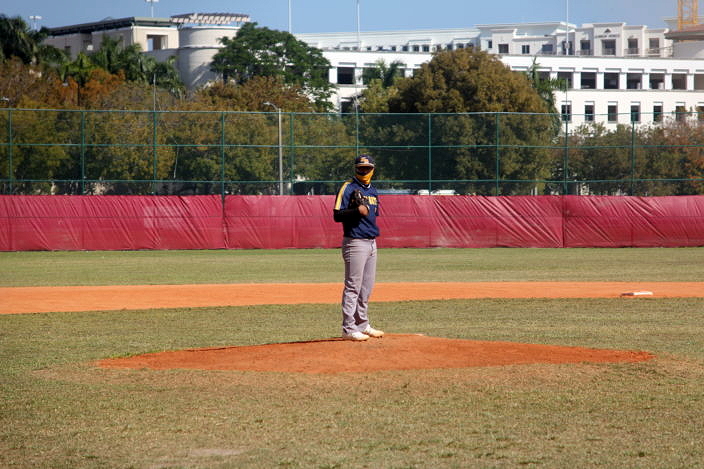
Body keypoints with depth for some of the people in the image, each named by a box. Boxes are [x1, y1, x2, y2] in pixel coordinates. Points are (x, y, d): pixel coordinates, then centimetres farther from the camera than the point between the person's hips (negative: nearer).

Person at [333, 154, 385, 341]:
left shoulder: (372, 191, 17)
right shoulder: (348, 188, -7)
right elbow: (337, 215, -14)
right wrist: (357, 211, -26)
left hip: (371, 242, 8)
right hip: (355, 242, -8)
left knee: (367, 287, 13)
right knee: (353, 287, -8)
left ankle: (362, 324, 22)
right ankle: (349, 329, -6)